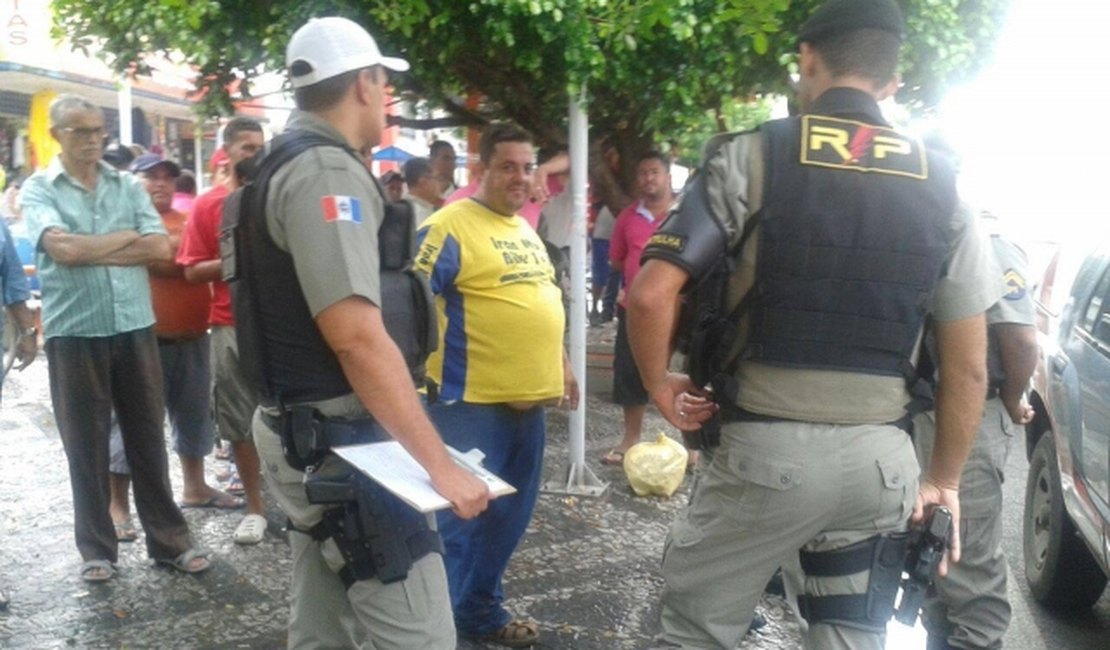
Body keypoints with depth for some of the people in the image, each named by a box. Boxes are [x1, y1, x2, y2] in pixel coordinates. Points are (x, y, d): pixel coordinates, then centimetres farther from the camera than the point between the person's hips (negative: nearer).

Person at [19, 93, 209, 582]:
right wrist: (128, 236, -5)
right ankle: (96, 548, 21)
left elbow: (161, 248, -3)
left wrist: (91, 251, -9)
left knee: (148, 438, 9)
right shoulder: (38, 189, 0)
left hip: (136, 328, 2)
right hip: (74, 334, -2)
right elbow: (62, 249, -16)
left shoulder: (129, 186, 8)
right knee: (85, 445, 8)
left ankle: (169, 539, 19)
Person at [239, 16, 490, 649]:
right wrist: (441, 464, -25)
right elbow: (356, 335, -26)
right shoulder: (328, 172, -17)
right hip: (339, 438, -11)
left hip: (310, 430, 11)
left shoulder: (290, 165, 15)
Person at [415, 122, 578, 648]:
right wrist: (433, 369, -22)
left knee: (508, 516, 17)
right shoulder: (450, 225, -11)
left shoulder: (527, 231, 15)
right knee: (463, 515, -1)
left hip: (530, 397, 8)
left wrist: (561, 365, 22)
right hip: (472, 400, -8)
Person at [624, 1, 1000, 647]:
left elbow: (651, 295, -14)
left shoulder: (749, 158, -6)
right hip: (881, 459, 4)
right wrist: (943, 480, 17)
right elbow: (968, 367, 6)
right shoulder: (942, 189, 5)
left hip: (765, 449, -3)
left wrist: (661, 385, 4)